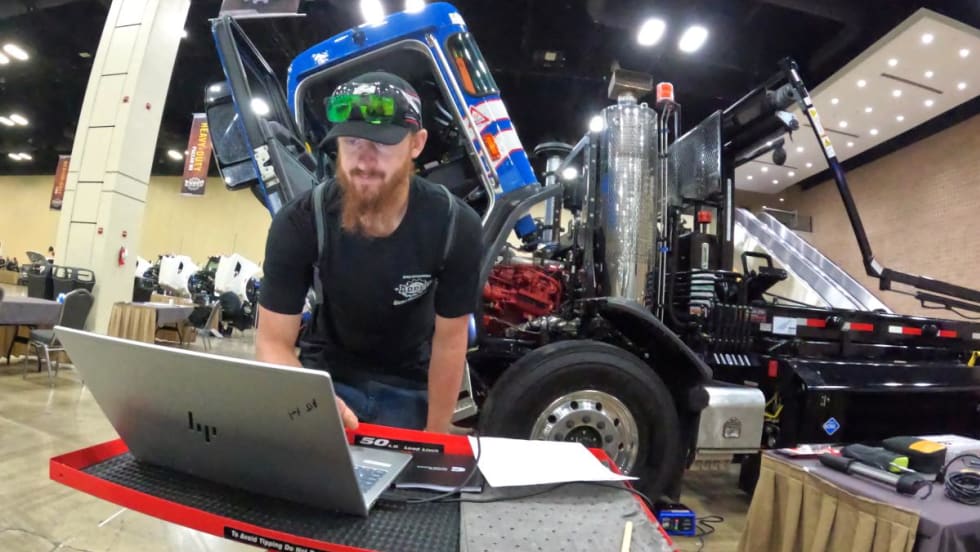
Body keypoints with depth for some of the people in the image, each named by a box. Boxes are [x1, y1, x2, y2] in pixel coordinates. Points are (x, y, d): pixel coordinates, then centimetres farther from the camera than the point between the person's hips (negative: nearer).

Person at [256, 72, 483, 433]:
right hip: (326, 375, 0)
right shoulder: (297, 223, -23)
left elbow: (450, 340, -15)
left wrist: (434, 438, -11)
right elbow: (273, 341, -20)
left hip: (409, 386, 1)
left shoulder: (456, 226, -23)